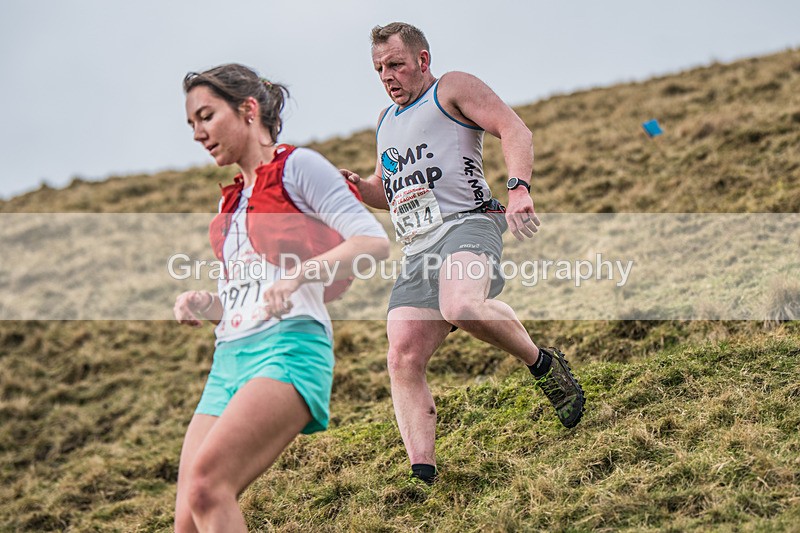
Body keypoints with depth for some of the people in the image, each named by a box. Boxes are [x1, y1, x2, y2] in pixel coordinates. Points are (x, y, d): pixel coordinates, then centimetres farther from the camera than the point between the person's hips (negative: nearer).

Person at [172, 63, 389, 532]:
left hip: (288, 348, -7)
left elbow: (374, 242, -9)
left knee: (205, 482, -27)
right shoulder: (231, 199, 25)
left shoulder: (297, 166, 3)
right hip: (230, 358, 8)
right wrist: (204, 305, 8)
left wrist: (298, 274, -22)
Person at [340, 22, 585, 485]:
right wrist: (358, 186, 16)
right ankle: (423, 473, -13)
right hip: (418, 251, 7)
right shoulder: (387, 121, 30)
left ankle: (543, 364, -13)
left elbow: (514, 129, -6)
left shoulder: (454, 89, 8)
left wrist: (518, 188, -24)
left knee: (461, 307, -37)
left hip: (466, 222, -7)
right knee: (404, 361, -10)